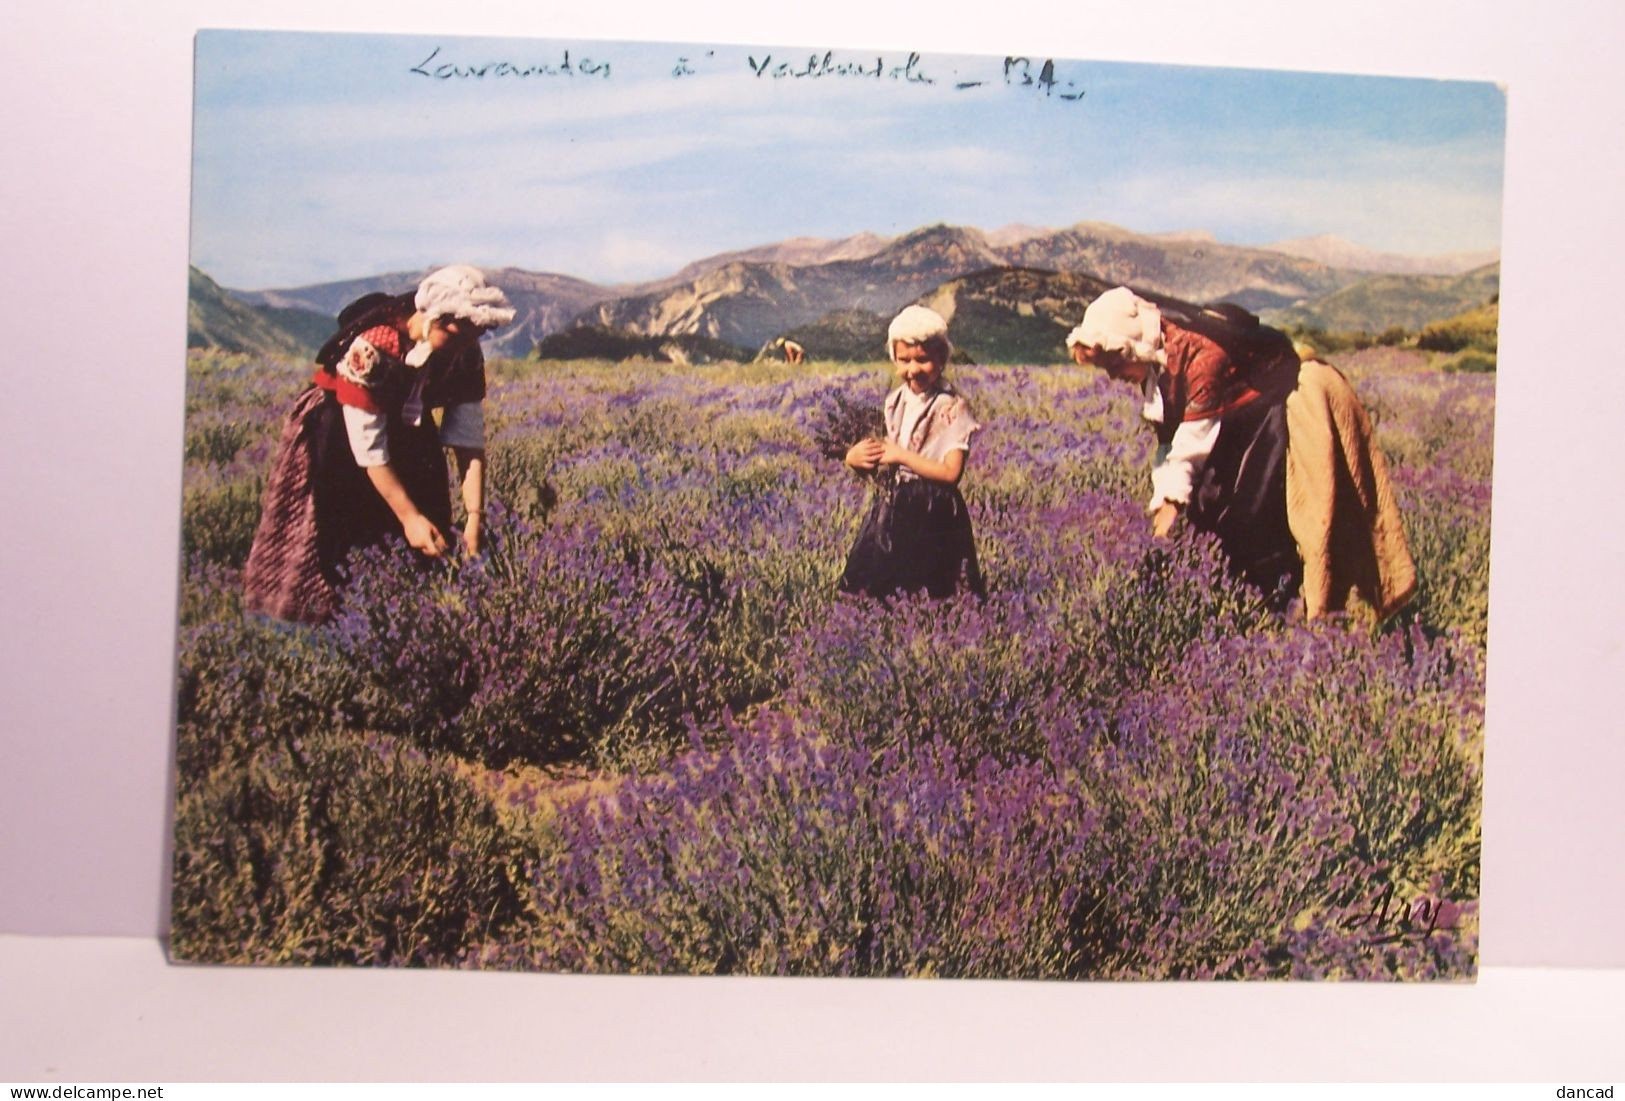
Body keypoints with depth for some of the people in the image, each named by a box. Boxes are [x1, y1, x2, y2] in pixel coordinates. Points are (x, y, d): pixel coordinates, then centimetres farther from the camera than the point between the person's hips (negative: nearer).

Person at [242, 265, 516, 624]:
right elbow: (369, 447, -32)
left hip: (406, 423, 5)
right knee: (338, 524, -6)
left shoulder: (465, 355, -20)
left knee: (429, 537, -1)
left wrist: (474, 517, -28)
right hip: (335, 429, -5)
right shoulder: (371, 348, -35)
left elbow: (469, 439, -19)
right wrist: (409, 517, -33)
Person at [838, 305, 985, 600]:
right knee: (874, 590, 9)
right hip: (890, 510, 6)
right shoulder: (893, 403, 8)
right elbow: (879, 460, 13)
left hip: (933, 516, -6)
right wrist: (854, 457, -8)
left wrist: (902, 455, -16)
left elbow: (951, 473, -17)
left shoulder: (951, 408, -10)